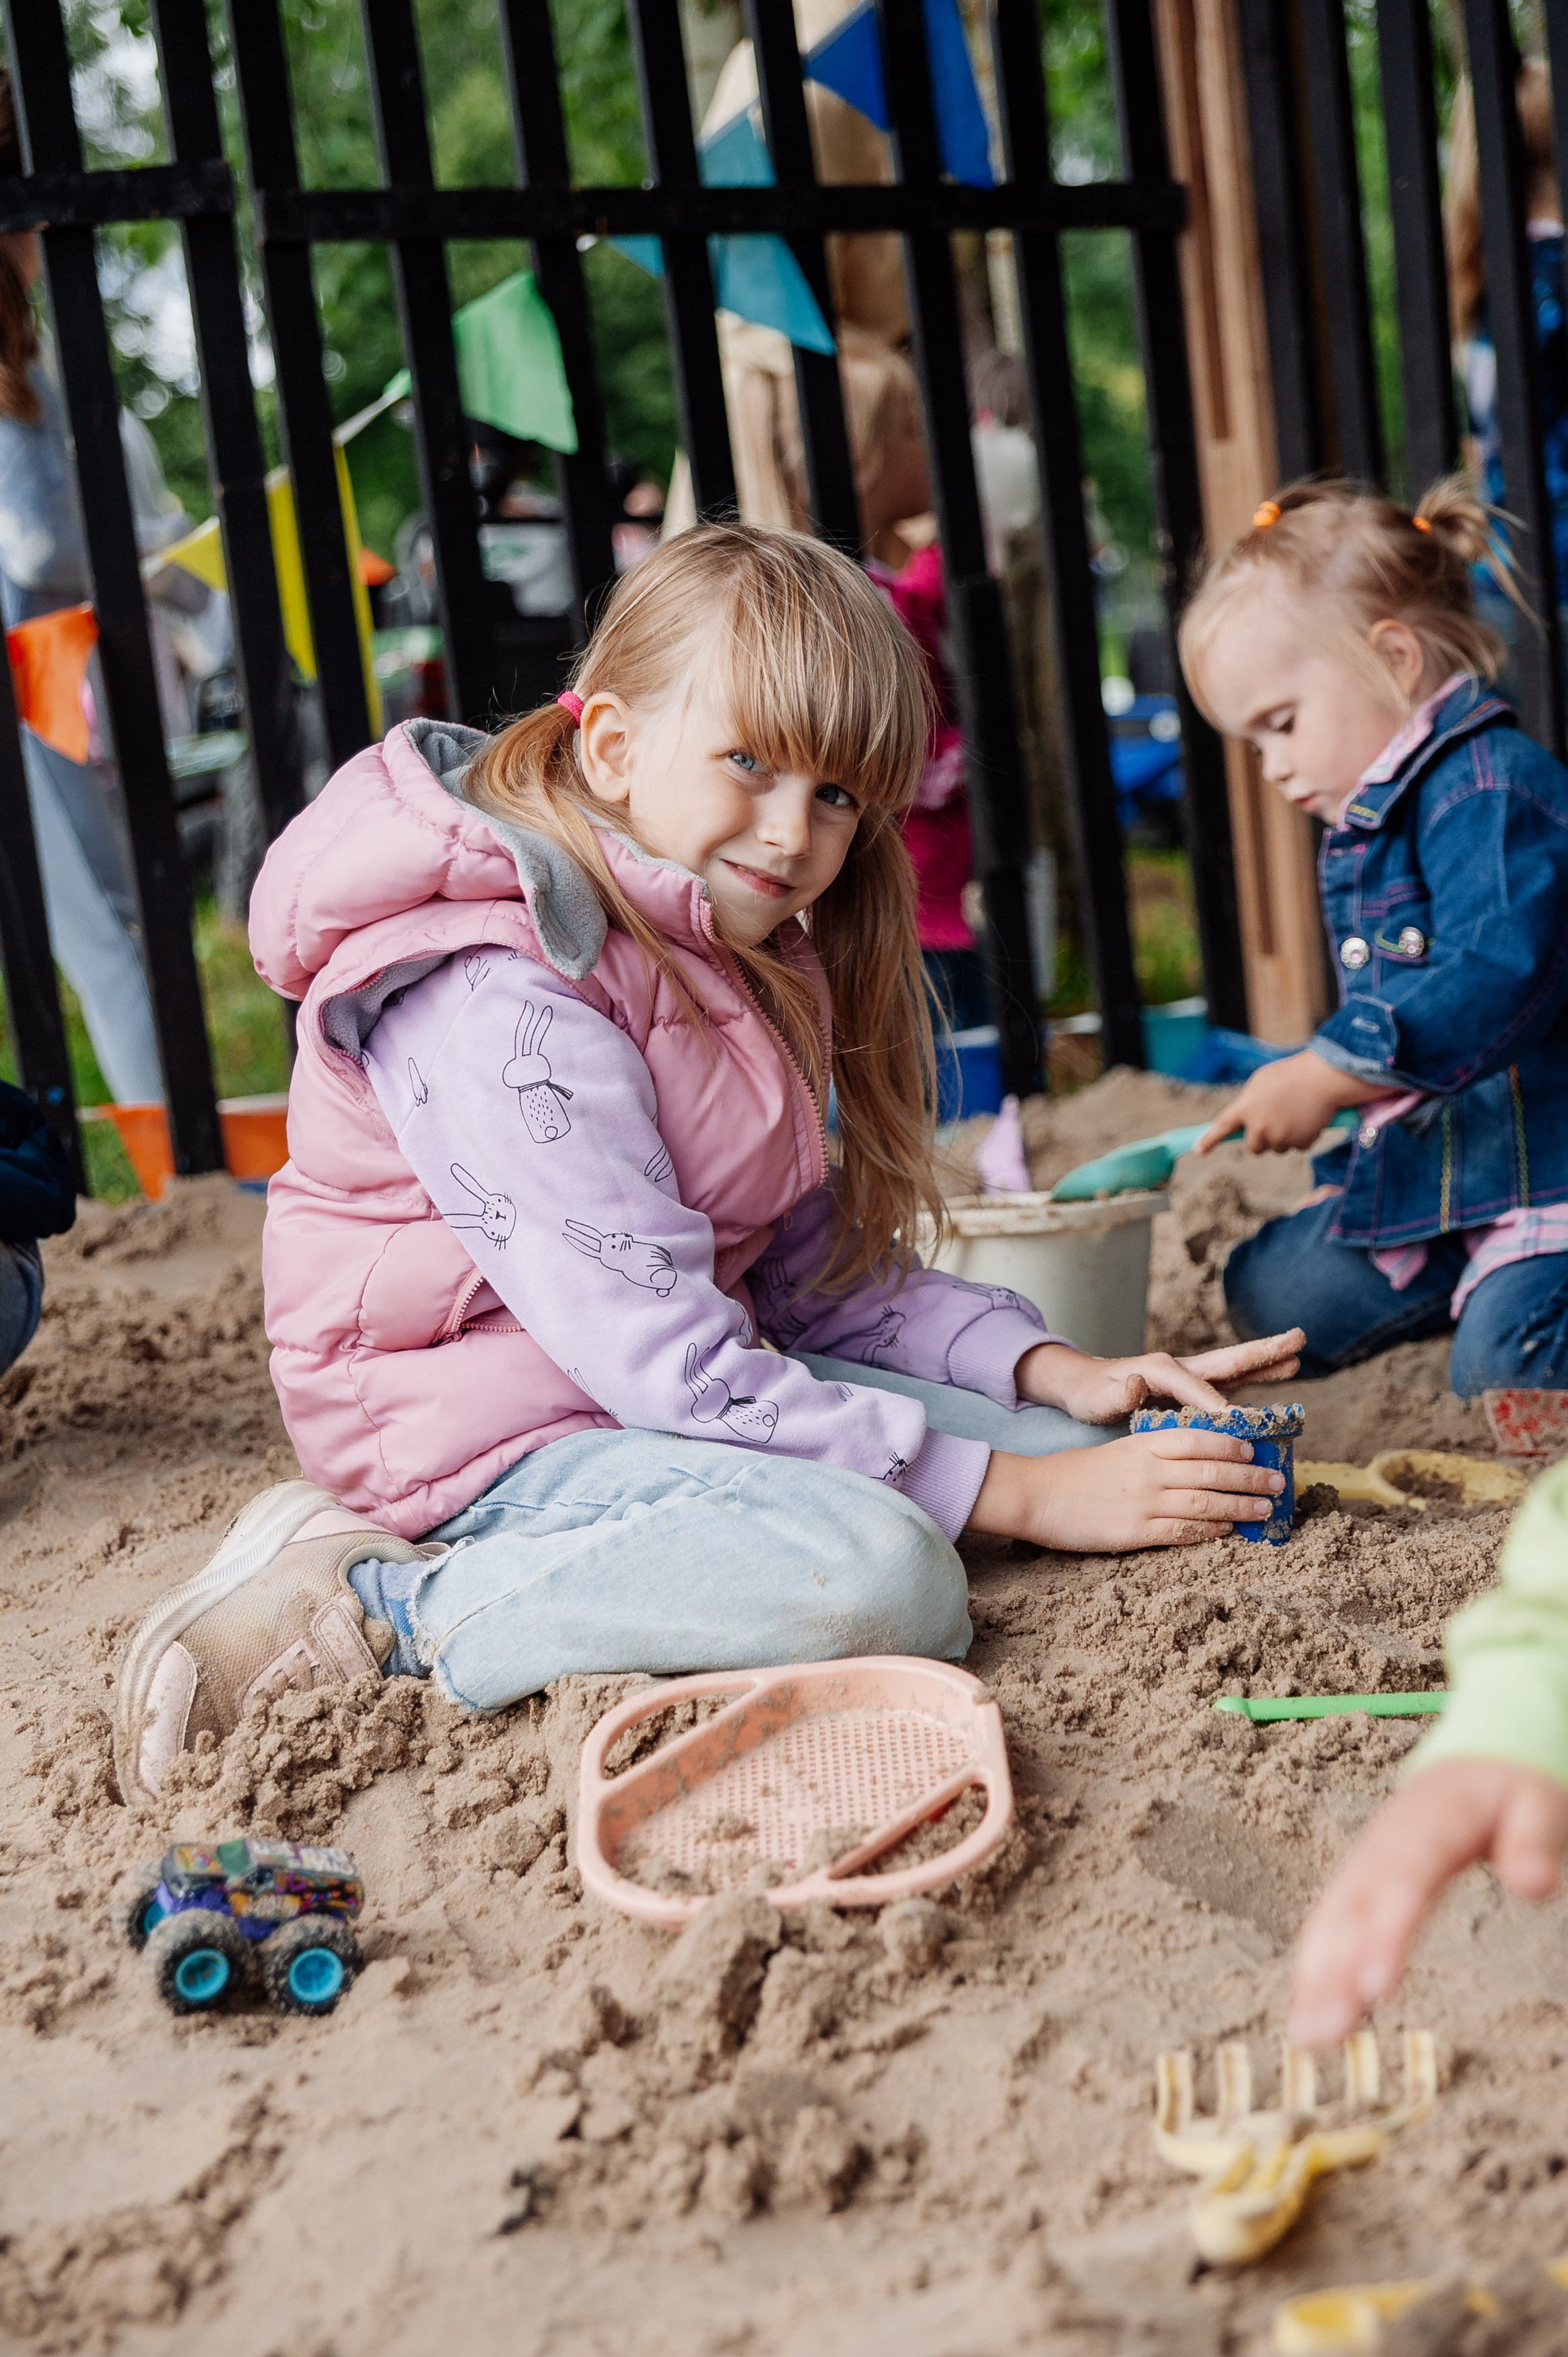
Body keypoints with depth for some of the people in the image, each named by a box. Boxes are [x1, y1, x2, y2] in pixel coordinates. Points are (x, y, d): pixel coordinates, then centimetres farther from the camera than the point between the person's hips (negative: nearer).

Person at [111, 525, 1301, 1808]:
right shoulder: (496, 999, -23)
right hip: (496, 1432, -10)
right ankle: (380, 1604, -17)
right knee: (881, 1577, -33)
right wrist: (1022, 1494, -24)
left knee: (1081, 1440, 3)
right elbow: (661, 1363, -27)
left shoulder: (736, 957, 9)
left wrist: (1052, 1370, -7)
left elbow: (818, 1269, 9)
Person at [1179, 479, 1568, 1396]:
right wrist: (1348, 1176, 23)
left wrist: (1323, 1077, -29)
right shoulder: (1364, 830, 14)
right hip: (1432, 1164, 10)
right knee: (1274, 1287, 8)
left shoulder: (1491, 789, -18)